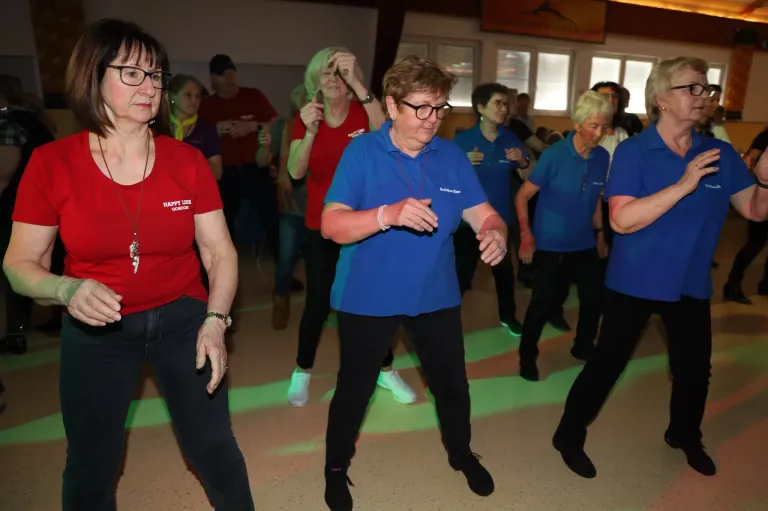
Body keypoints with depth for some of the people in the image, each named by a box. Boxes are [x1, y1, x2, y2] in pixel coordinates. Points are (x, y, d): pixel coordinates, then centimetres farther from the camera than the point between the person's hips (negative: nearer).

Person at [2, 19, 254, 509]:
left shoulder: (188, 161, -9)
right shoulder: (51, 164, -10)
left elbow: (221, 253, -6)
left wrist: (214, 321, -19)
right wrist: (67, 289, -26)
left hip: (183, 317, 0)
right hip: (95, 329, 1)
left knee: (214, 448, 7)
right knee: (90, 465, 16)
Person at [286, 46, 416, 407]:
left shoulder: (363, 113, -4)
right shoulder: (305, 117, -1)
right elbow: (295, 171, -15)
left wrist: (355, 82, -37)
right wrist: (310, 131, -31)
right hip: (321, 228, 0)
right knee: (319, 302, 3)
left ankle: (385, 370, 27)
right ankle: (302, 371, 27)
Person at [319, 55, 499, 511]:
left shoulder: (453, 156, -1)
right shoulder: (361, 152, -12)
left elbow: (483, 213, -3)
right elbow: (331, 225, -20)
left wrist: (496, 232, -27)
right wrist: (389, 214, -36)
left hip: (436, 295, 4)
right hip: (368, 297, -3)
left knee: (452, 383, 19)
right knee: (355, 387, 13)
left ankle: (461, 452, 49)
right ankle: (336, 467, 40)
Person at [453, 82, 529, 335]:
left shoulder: (510, 139, 0)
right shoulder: (462, 139, -9)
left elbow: (527, 177, 9)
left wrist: (522, 161, -12)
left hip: (500, 216, 4)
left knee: (504, 268, 17)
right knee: (462, 272, -3)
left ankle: (508, 316, 37)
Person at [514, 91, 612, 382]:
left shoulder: (603, 157, -3)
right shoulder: (554, 155, -17)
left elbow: (596, 199, 11)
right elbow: (522, 197, -14)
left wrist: (600, 234, 15)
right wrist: (526, 235, -20)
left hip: (584, 243, 5)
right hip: (550, 243, -5)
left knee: (594, 296, 12)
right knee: (544, 301, -1)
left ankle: (583, 346, 37)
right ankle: (527, 355, 21)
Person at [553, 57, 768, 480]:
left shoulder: (721, 154, 0)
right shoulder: (633, 150, -14)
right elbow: (622, 220, -25)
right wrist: (684, 185, -30)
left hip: (691, 284, 5)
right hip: (634, 282, -5)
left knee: (695, 368, 19)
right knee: (607, 364, 3)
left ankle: (685, 436, 46)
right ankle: (569, 437, 23)